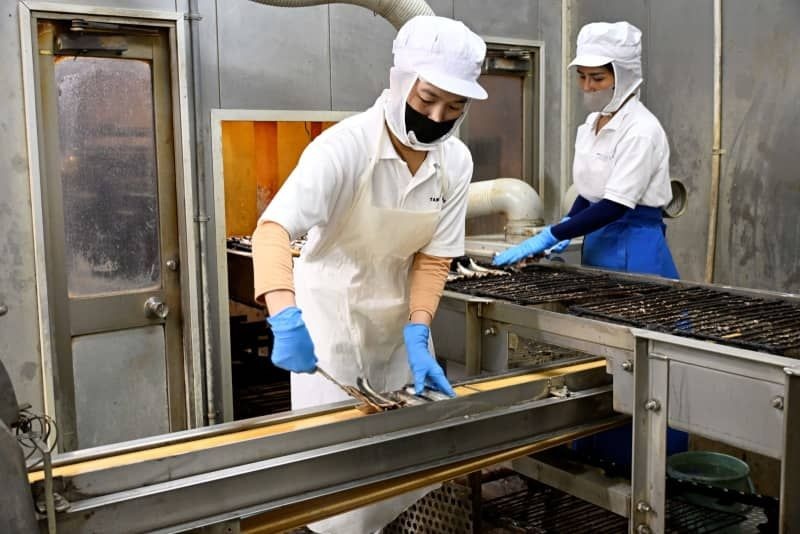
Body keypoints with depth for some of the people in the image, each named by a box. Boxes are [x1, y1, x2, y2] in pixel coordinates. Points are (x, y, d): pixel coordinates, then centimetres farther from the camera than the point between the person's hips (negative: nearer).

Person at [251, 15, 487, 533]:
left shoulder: (456, 161, -10)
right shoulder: (346, 146, -26)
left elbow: (433, 257, -7)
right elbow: (275, 227, -37)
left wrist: (418, 338, -21)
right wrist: (286, 318, -52)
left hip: (398, 313, 5)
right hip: (332, 313, -5)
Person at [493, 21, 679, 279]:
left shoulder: (640, 129, -17)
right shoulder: (592, 123, 7)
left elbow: (615, 206, -23)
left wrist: (550, 236, -25)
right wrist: (566, 225, 0)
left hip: (633, 249, -7)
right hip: (597, 240, 7)